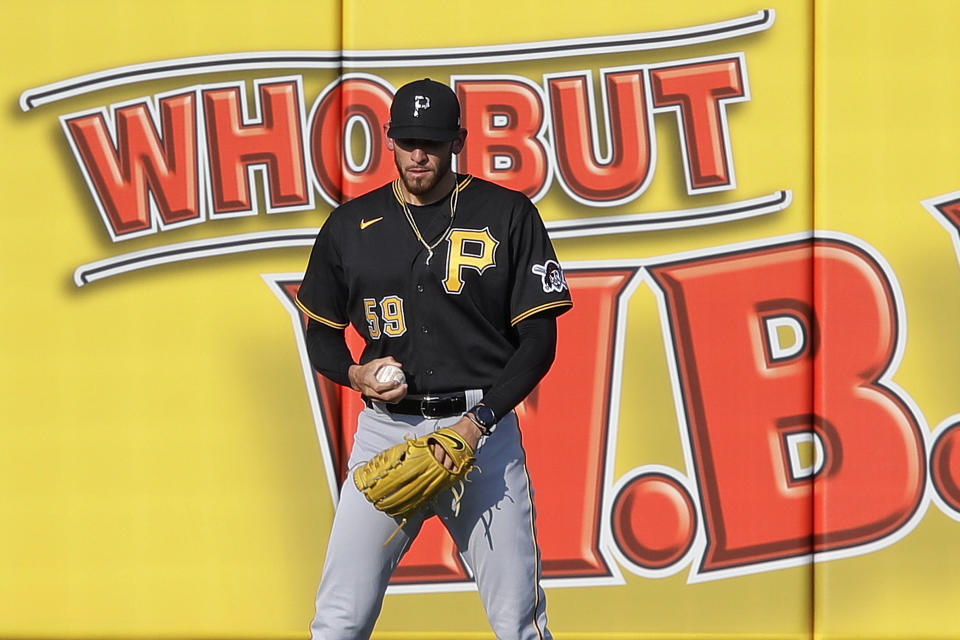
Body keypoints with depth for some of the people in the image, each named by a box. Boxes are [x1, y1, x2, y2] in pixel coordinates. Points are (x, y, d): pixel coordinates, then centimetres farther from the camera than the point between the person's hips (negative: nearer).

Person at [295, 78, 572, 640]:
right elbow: (321, 333, 18)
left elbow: (538, 338, 0)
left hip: (484, 429, -2)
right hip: (385, 429, 2)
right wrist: (355, 373, -5)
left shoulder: (509, 215, 2)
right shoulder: (351, 224, 9)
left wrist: (477, 422, -12)